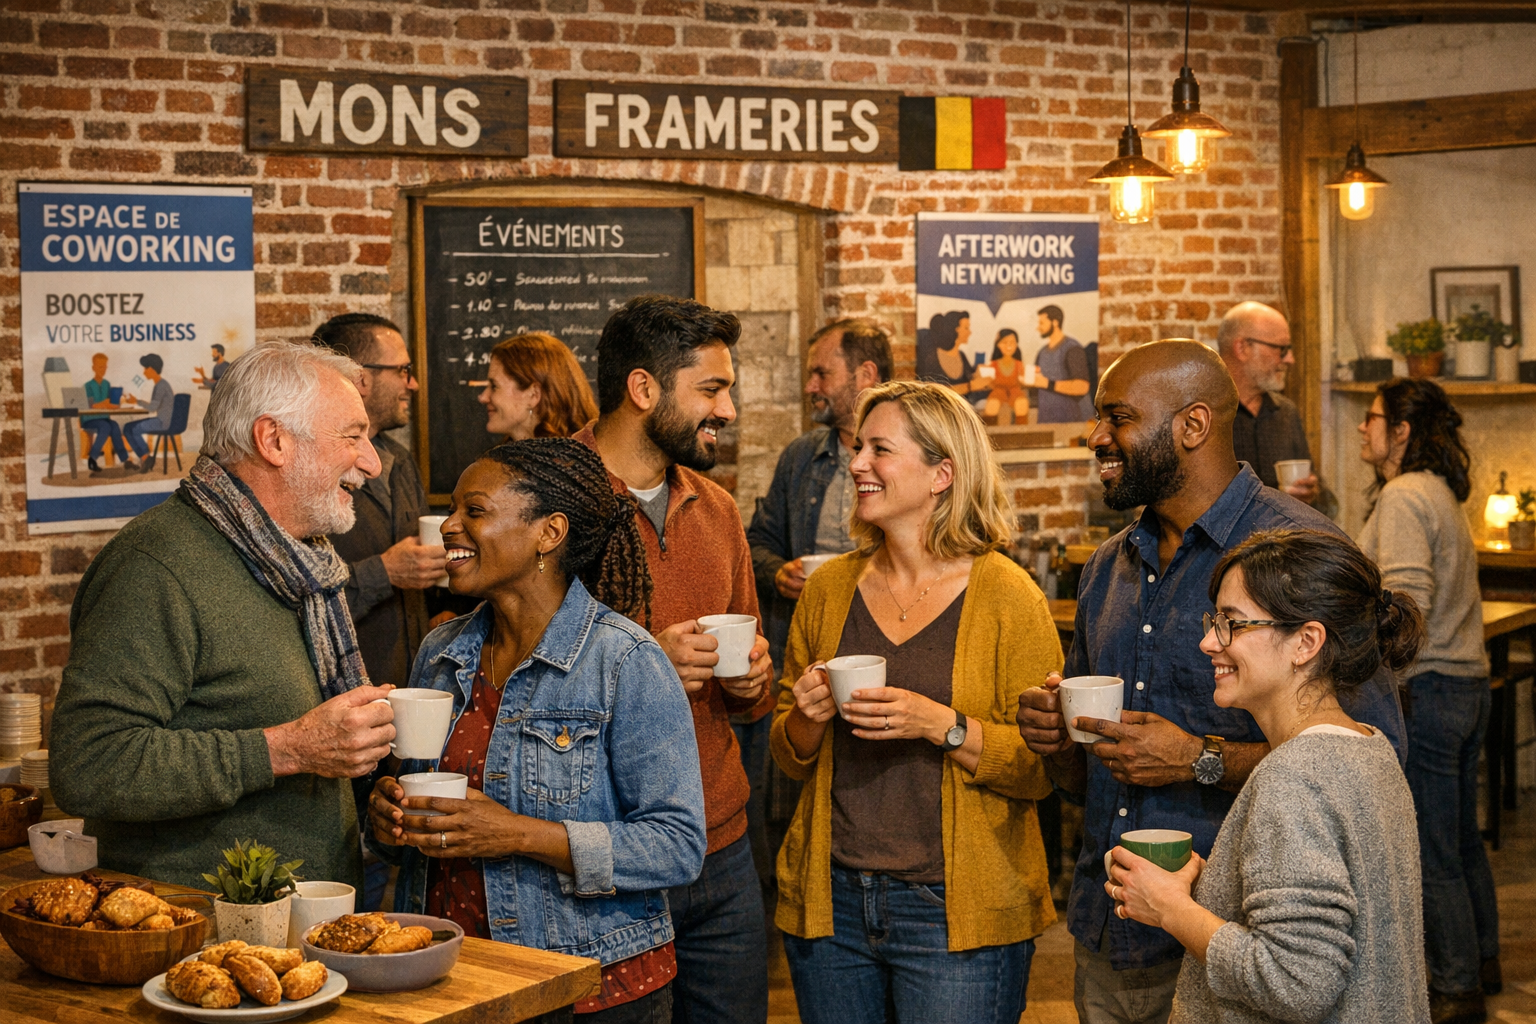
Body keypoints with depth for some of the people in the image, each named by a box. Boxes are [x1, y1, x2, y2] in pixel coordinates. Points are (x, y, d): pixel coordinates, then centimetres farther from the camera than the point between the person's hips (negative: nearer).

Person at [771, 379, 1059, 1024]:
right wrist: (808, 718, -6)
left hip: (956, 916, -4)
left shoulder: (1005, 596, -6)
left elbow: (1042, 769, -9)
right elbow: (788, 756, 14)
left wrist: (943, 726, -22)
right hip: (831, 903, 4)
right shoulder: (830, 588, 7)